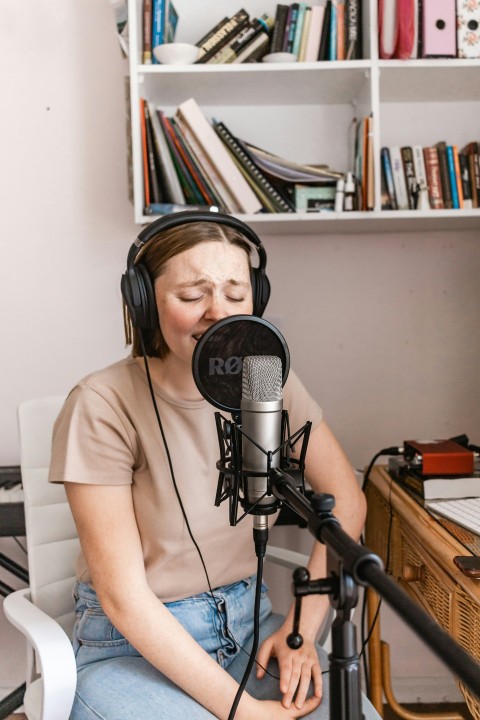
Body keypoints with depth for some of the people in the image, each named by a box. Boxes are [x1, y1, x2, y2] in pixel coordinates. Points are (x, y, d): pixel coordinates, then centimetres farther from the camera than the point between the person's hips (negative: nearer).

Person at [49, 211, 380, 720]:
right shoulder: (103, 406, -19)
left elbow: (345, 500, 1)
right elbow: (123, 595, -18)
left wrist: (302, 627, -9)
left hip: (248, 623, 4)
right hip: (132, 647, -3)